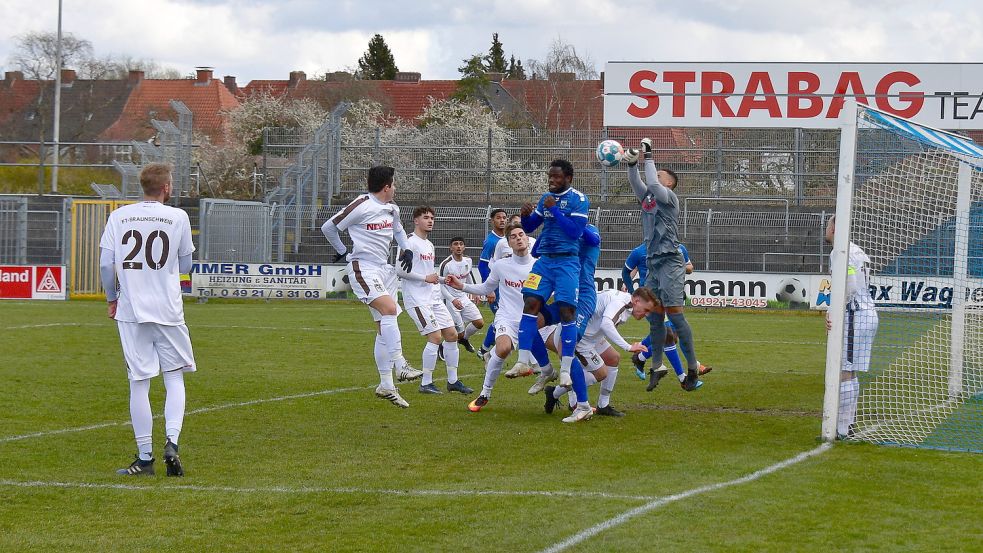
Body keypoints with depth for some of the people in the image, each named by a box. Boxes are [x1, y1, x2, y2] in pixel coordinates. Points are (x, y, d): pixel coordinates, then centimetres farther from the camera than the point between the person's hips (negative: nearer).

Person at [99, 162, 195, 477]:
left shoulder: (119, 216, 2)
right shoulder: (177, 217, -1)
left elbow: (105, 264, 0)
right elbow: (185, 265, 6)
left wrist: (111, 299, 14)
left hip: (130, 310, 1)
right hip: (168, 310, -1)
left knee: (139, 383, 4)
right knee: (174, 378, 9)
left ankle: (144, 458, 6)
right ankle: (171, 442, -10)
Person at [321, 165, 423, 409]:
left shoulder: (391, 209, 11)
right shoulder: (361, 206, -13)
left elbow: (398, 229, 33)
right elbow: (328, 227, -4)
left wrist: (406, 249, 14)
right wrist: (343, 252, 7)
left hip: (384, 269, 8)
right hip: (363, 269, -8)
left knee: (384, 328, 7)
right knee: (389, 309, -28)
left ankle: (386, 386, 11)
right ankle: (399, 366, -30)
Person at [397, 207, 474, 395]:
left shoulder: (429, 245, 19)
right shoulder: (410, 242, -10)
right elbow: (400, 270, -18)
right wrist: (426, 278, -16)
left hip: (434, 298, 9)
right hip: (417, 299, -9)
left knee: (451, 334, 6)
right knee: (435, 337, -15)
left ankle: (452, 381, 14)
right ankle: (426, 384, -6)